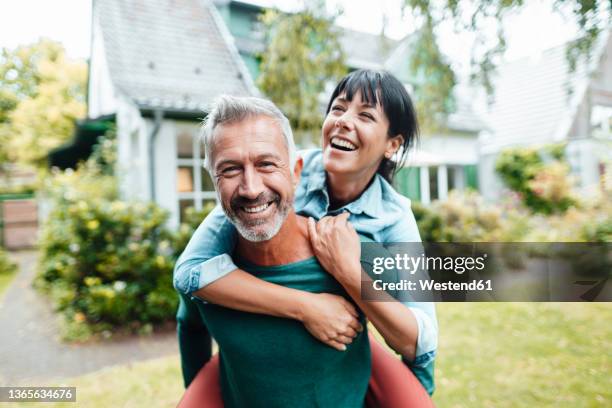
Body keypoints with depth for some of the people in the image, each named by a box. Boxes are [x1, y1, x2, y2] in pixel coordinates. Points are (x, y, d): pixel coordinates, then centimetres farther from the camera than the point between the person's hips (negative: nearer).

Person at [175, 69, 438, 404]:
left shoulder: (394, 218, -19)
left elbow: (421, 347, -23)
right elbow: (191, 268, -30)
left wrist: (348, 271, -35)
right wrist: (305, 306, -35)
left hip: (340, 356, 1)